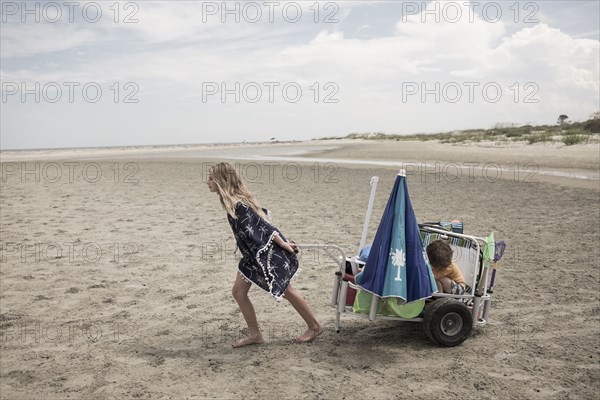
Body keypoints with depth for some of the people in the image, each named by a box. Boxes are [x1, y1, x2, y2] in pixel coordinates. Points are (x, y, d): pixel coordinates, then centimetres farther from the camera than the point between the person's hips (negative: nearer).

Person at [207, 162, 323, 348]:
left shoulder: (236, 205, -26)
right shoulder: (237, 199, 5)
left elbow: (262, 225, -25)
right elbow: (261, 215, 12)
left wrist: (283, 245, -19)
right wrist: (282, 243, 15)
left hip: (268, 254, -10)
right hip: (254, 255, 10)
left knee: (286, 291, 6)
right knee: (238, 291, 8)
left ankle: (314, 327, 25)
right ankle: (255, 334, 19)